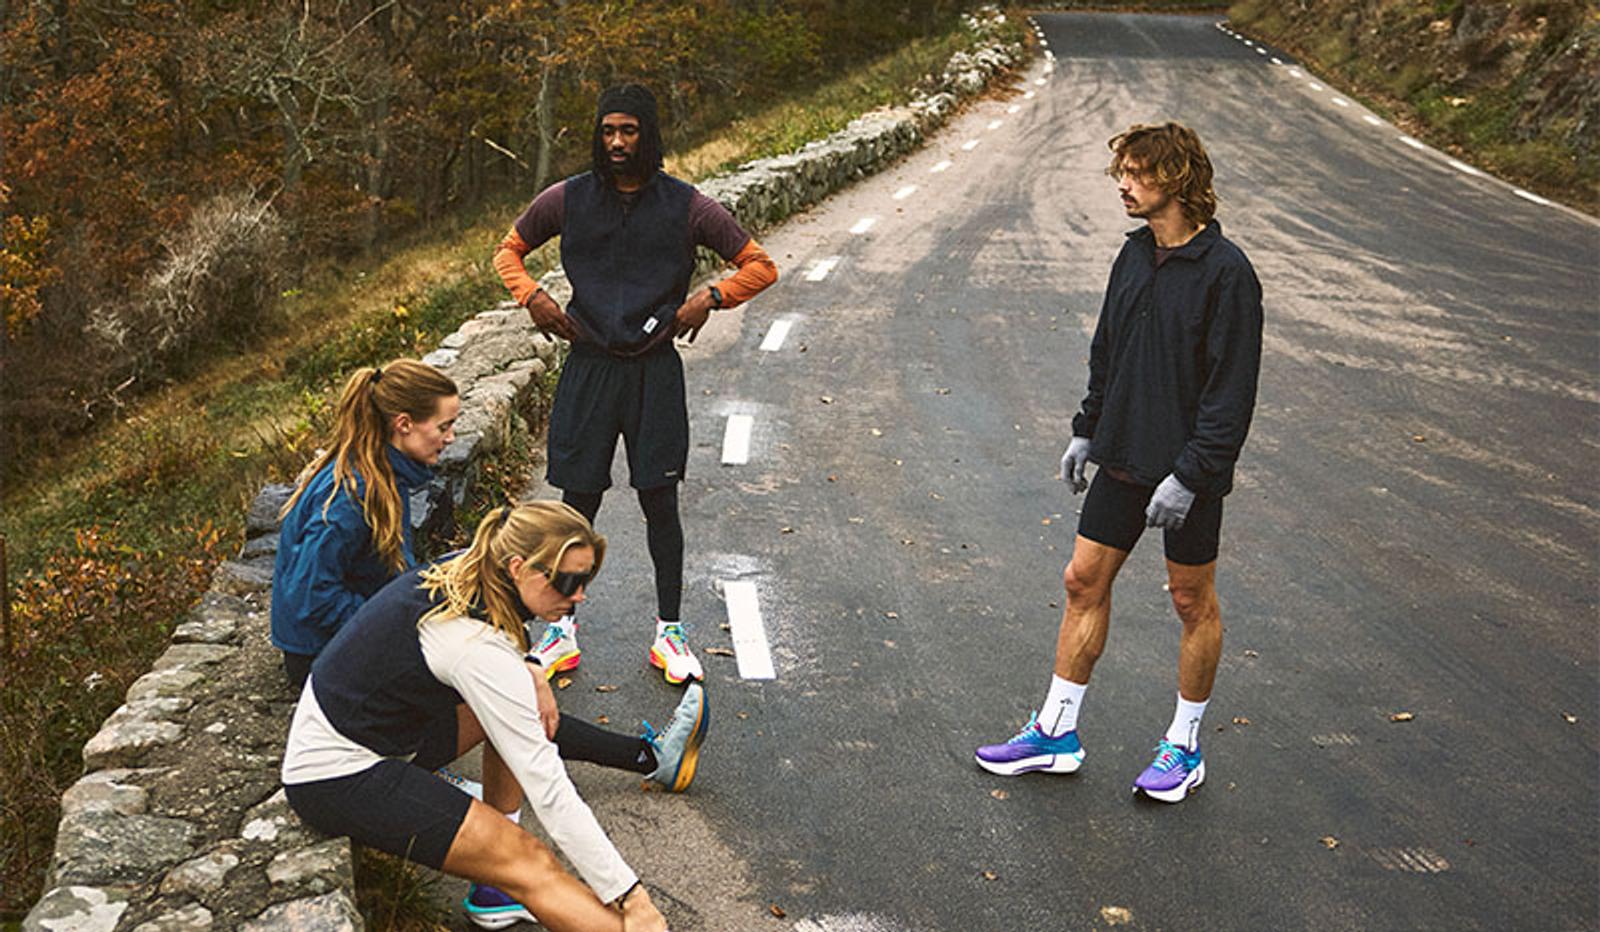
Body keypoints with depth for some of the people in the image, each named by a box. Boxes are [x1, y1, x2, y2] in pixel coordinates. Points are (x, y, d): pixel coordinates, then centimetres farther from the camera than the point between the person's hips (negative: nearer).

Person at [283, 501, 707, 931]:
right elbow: (546, 787, -28)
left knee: (523, 714, 11)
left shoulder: (460, 570, -4)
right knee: (529, 864, -17)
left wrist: (529, 676, 0)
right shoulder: (479, 648, -28)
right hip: (338, 781, -9)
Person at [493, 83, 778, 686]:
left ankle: (669, 632, 16)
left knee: (660, 501, 2)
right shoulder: (567, 199, 3)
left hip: (655, 370, -1)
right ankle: (563, 633, 17)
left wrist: (710, 297, -10)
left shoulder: (685, 207, 0)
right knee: (577, 503, 4)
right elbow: (509, 252, 18)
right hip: (588, 365, 1)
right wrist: (533, 299, -1)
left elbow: (761, 266, 5)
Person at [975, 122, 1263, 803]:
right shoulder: (1134, 255, 7)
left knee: (1193, 602, 8)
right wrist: (1087, 430, 15)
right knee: (1085, 582, 8)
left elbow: (1232, 389, -17)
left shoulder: (1225, 271, -16)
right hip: (1122, 460, 7)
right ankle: (1057, 732, 20)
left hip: (1189, 472, -7)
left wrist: (1189, 473, -20)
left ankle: (1184, 747, 23)